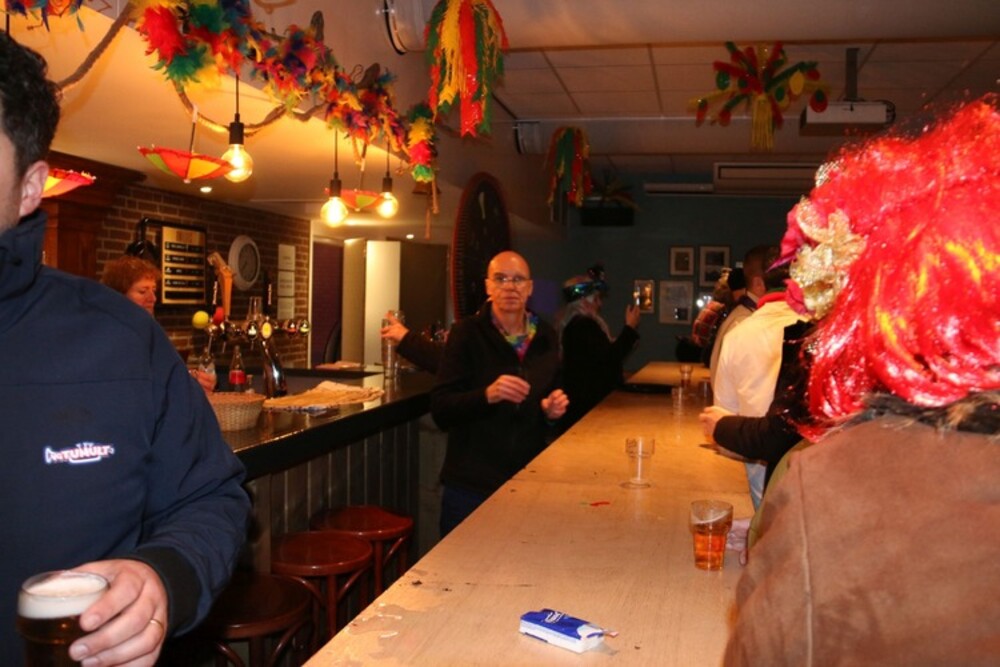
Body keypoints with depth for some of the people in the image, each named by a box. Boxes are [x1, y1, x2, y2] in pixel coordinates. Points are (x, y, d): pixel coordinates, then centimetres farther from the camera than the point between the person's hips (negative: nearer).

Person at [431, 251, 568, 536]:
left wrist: (553, 411, -4)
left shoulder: (545, 336, 5)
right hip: (470, 486, -4)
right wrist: (487, 395, -29)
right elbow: (440, 410, -13)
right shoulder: (467, 333, -8)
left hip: (528, 482, 4)